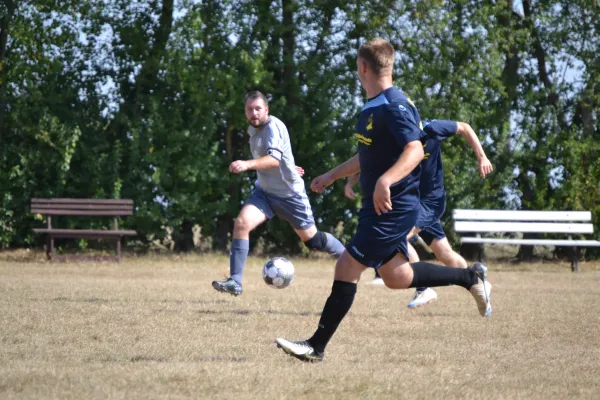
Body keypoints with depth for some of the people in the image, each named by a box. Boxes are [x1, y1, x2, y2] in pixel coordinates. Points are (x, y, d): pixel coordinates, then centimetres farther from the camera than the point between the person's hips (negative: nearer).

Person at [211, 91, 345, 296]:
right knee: (241, 223, -19)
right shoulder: (252, 129, 2)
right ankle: (235, 282, -21)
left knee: (312, 239, 8)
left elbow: (274, 158, -41)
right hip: (264, 192, 6)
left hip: (290, 193, -6)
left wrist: (247, 164, -57)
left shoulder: (273, 127, -24)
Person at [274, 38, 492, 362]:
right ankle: (471, 278, 27)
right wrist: (332, 176, 32)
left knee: (347, 267, -10)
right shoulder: (371, 107, 13)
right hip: (378, 206, 10)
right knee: (396, 277, 15)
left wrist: (385, 181, -43)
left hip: (393, 207, -10)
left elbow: (415, 150, -29)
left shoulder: (395, 106, -18)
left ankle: (317, 346, -5)